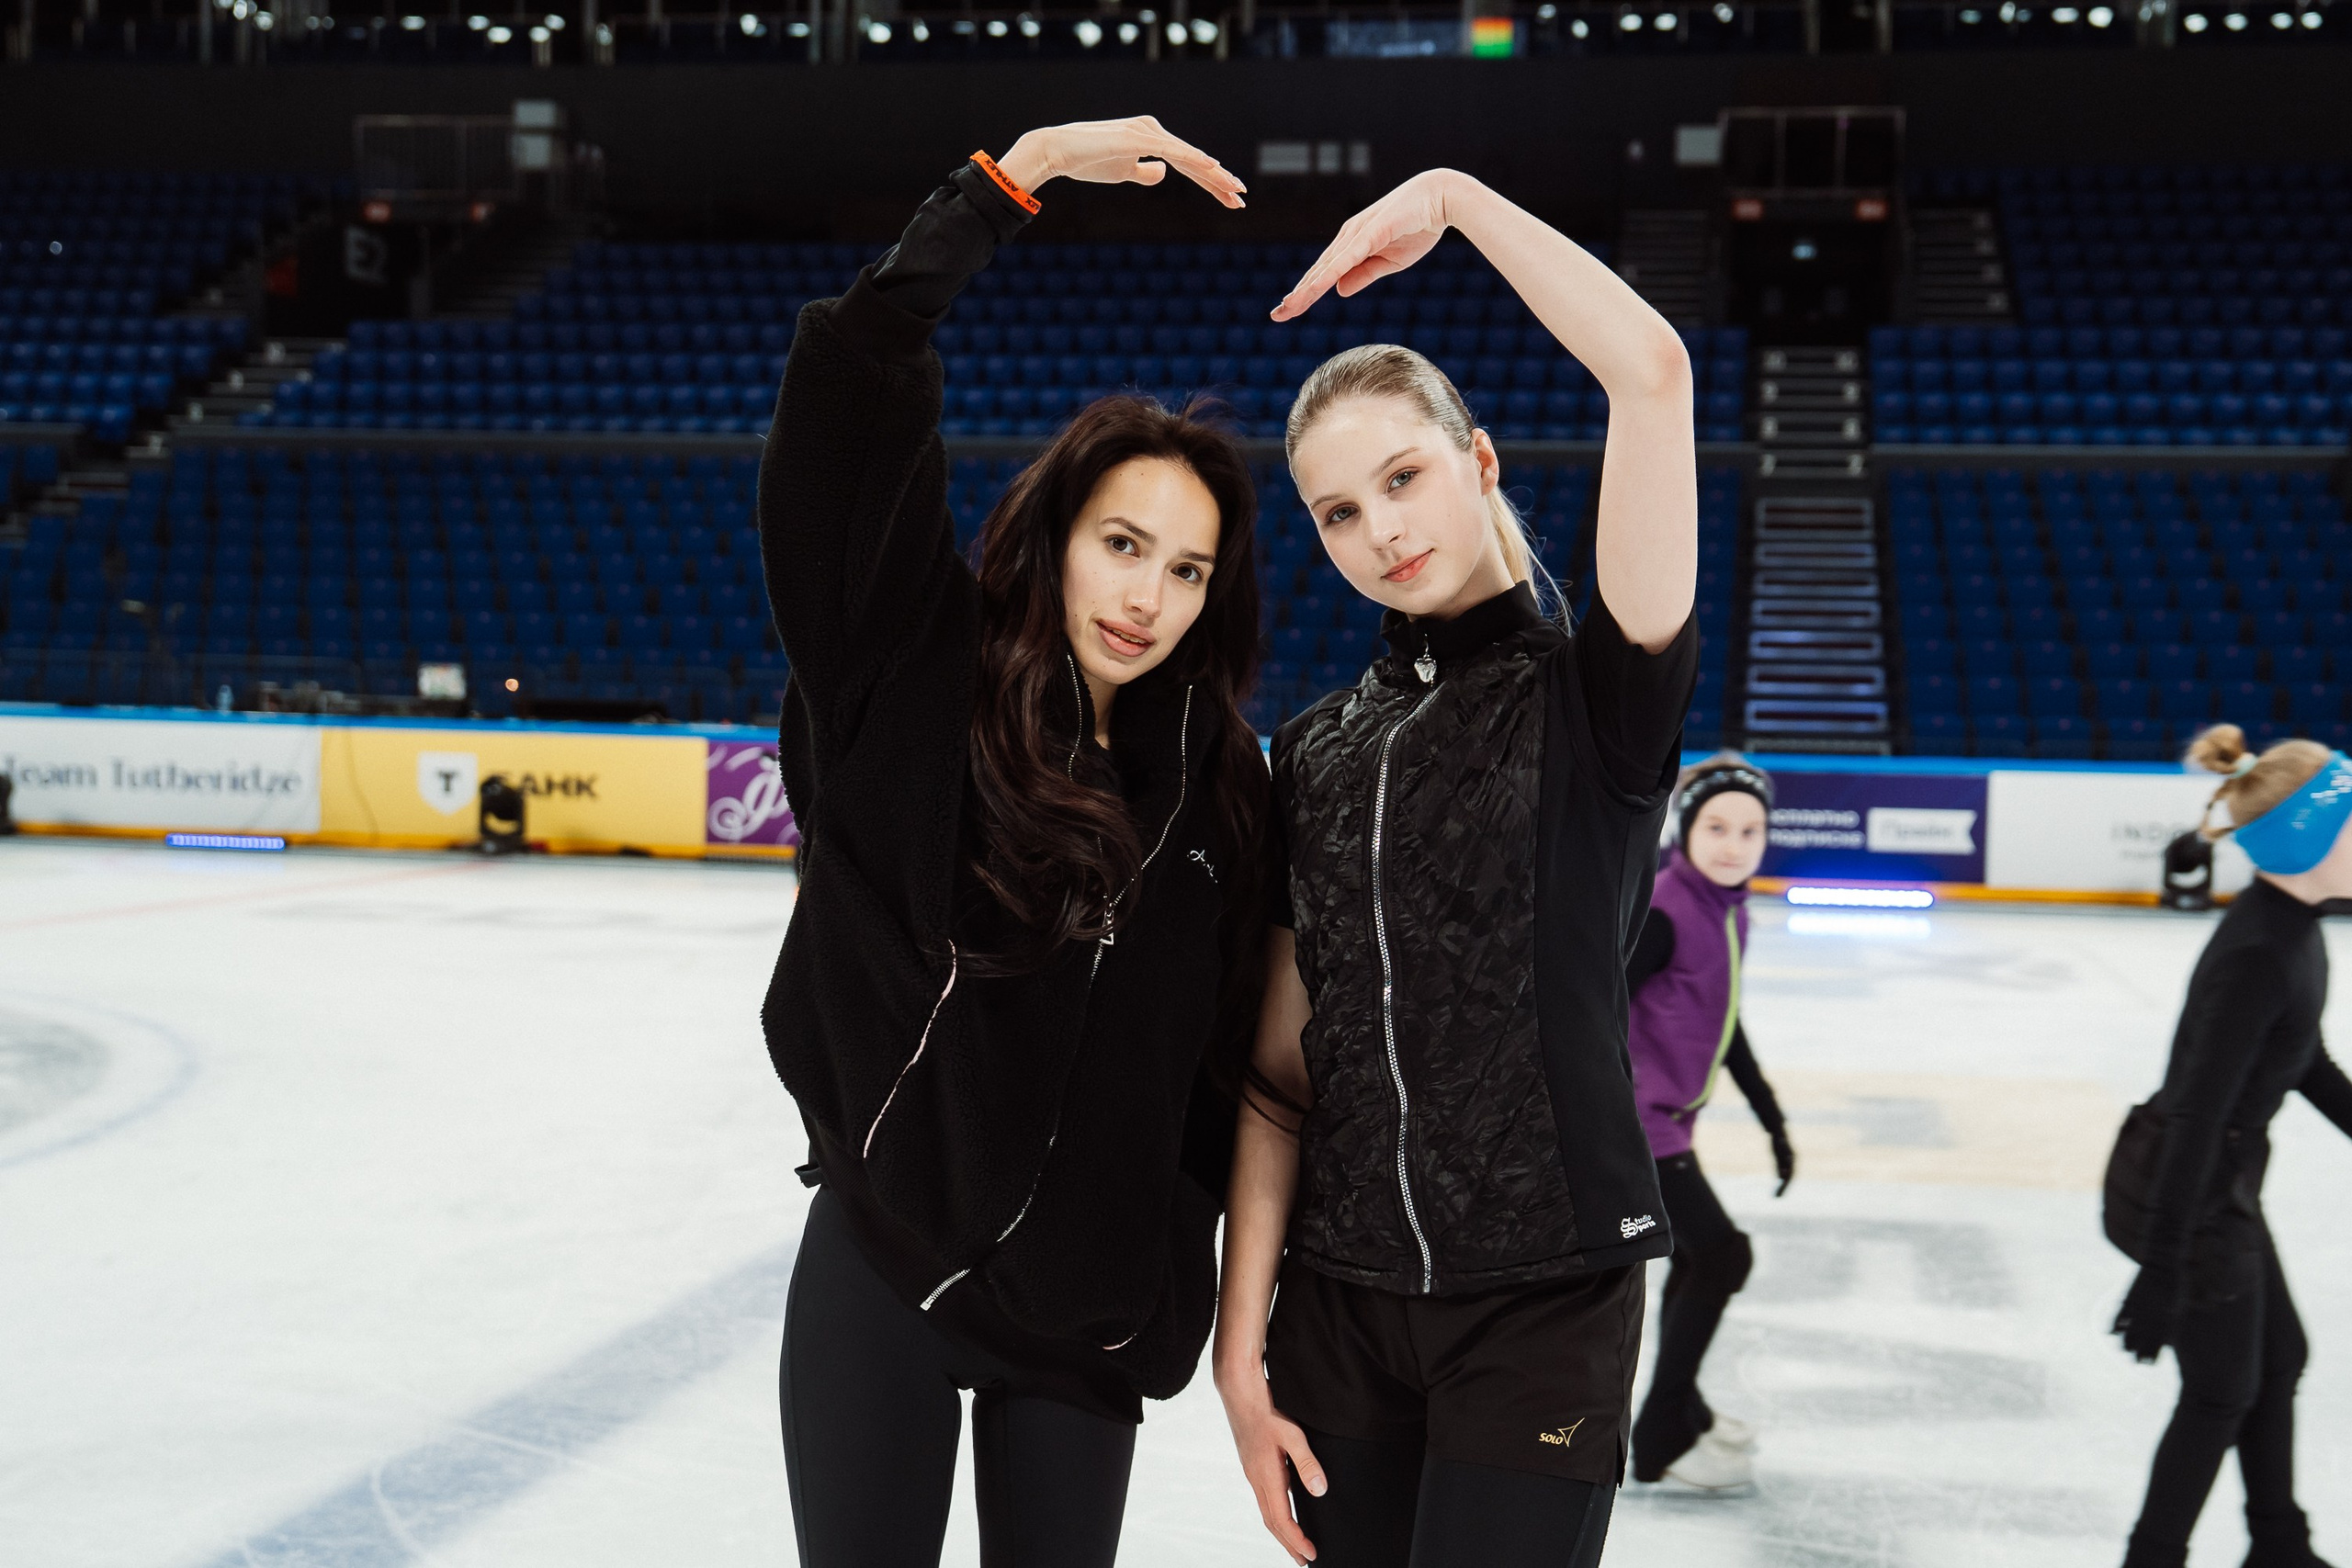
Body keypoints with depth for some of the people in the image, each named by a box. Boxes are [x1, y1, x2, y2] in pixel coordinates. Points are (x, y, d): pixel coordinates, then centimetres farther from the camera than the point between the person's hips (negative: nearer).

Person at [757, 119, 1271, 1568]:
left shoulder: (1218, 790, -1)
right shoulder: (914, 679, -8)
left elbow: (1234, 1050, 4)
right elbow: (853, 376, -17)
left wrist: (1214, 1276, 4)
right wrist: (1022, 170, -19)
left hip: (1090, 1299, 2)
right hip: (881, 1267, -2)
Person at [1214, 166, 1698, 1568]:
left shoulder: (1596, 698, -5)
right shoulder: (1317, 753, 8)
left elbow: (1653, 371, -19)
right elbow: (1284, 1070, 7)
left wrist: (1452, 198, -10)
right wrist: (1243, 1346, 3)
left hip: (1545, 1306, -4)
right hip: (1339, 1302, 4)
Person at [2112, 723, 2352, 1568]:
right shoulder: (2257, 957, -29)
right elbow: (2197, 1114, -29)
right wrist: (2161, 1270, -28)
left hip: (2222, 1185, 10)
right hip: (2191, 1197, -10)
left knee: (2277, 1358, 23)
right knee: (2223, 1390, 6)